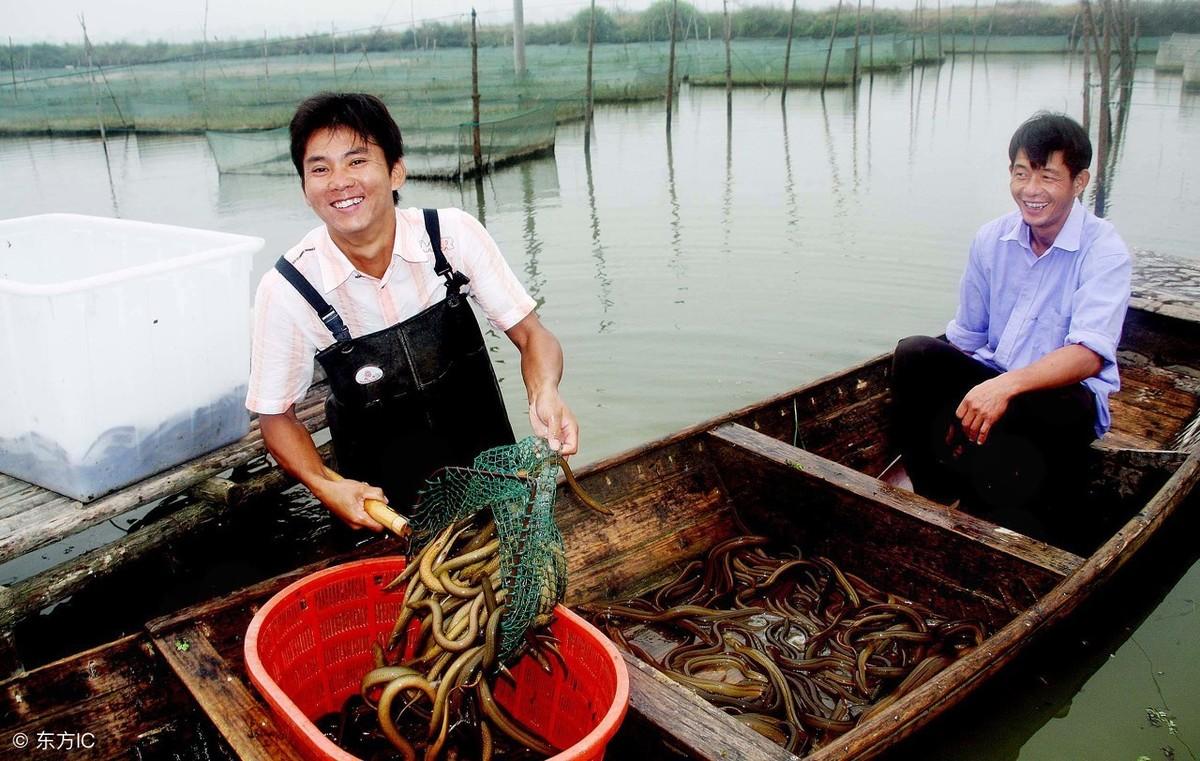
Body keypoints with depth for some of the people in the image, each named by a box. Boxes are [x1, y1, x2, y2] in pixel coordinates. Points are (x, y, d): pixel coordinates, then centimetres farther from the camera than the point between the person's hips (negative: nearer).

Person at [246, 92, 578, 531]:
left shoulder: (455, 235, -16)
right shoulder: (287, 290, -17)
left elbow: (530, 334, -10)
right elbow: (275, 414, -5)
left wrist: (545, 394, -31)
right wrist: (325, 487, -22)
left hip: (488, 466, 1)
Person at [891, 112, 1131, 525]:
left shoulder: (1104, 250, -12)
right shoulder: (991, 239, 1)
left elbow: (1088, 355, -25)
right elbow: (965, 339, 7)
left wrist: (1007, 385, -40)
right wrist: (958, 408, -6)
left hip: (1065, 391, -4)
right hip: (991, 382, 4)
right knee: (914, 352, -21)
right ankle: (936, 499, -12)